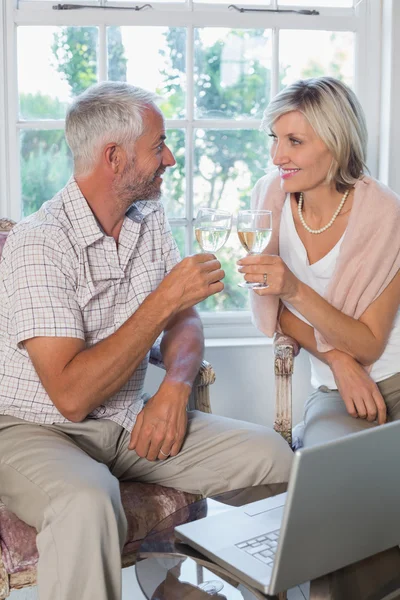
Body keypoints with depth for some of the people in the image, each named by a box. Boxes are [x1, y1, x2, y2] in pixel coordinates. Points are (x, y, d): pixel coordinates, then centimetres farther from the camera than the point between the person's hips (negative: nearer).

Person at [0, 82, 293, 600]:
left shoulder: (150, 221, 5)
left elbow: (183, 323, 10)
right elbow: (71, 395, -26)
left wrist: (175, 386, -12)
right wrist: (164, 300, -25)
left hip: (127, 423, 7)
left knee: (271, 454, -10)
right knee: (88, 502, -40)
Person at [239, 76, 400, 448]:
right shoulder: (270, 195, -5)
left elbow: (369, 345, -13)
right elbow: (273, 312, 3)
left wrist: (296, 290, -28)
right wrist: (337, 357, -14)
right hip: (334, 390, 2)